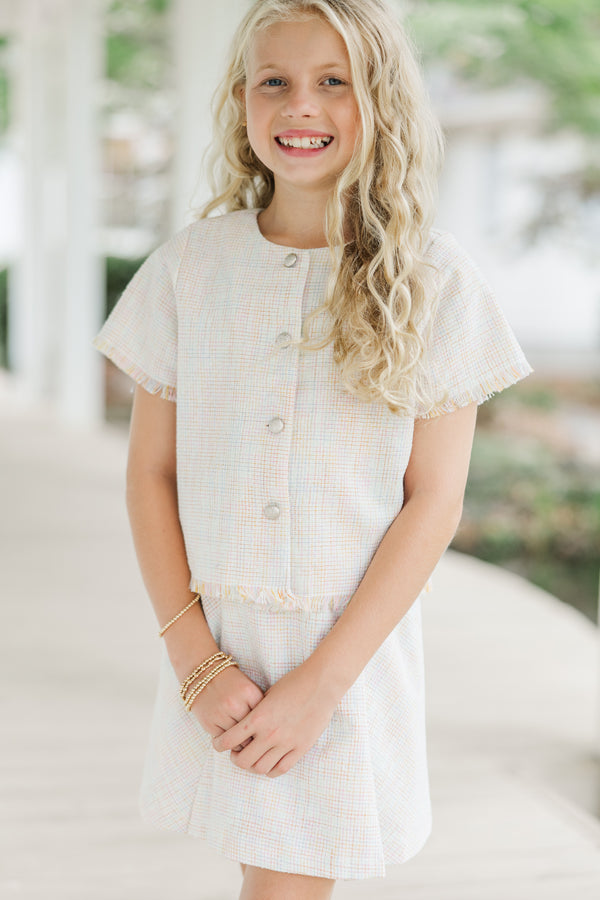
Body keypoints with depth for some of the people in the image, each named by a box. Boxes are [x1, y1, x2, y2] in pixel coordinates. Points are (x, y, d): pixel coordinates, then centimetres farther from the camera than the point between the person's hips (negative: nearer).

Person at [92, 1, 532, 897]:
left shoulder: (434, 279, -5)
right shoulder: (191, 264, 1)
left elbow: (434, 501, -6)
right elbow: (150, 472, 2)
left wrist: (321, 680, -11)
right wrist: (196, 657, -7)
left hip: (352, 651, -2)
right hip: (216, 642, 2)